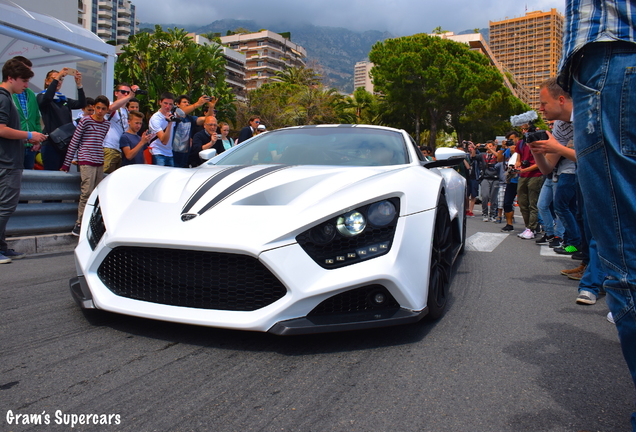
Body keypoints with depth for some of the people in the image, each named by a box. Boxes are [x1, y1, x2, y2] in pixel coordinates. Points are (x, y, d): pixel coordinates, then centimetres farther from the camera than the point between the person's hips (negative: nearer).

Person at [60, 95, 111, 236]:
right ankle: (79, 225, -7)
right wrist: (66, 163, -3)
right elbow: (74, 142, -2)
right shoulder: (86, 121, -3)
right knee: (87, 193, -12)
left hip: (99, 162, 6)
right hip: (86, 161, -6)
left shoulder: (107, 124, 12)